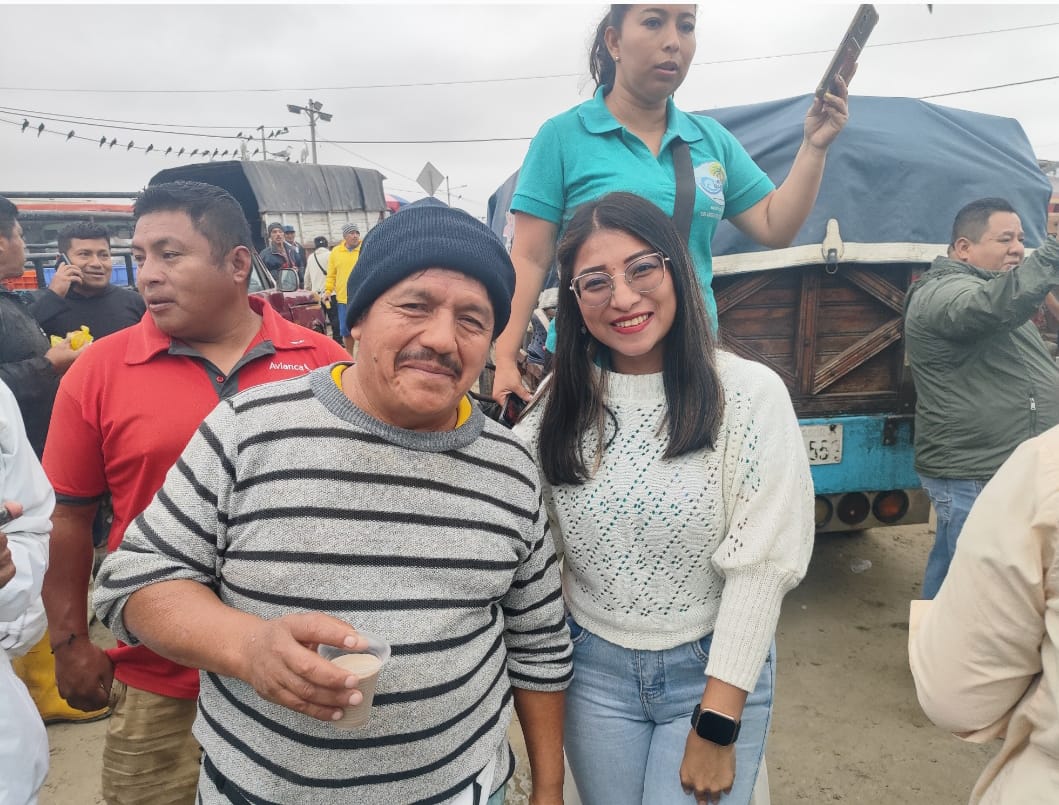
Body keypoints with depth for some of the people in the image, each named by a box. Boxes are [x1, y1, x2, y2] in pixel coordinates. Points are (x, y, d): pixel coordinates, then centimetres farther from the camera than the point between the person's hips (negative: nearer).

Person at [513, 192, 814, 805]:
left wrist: (716, 726, -13)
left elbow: (762, 566, -14)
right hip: (595, 670, 3)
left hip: (714, 670, -3)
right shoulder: (561, 402, -3)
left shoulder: (750, 394, -14)